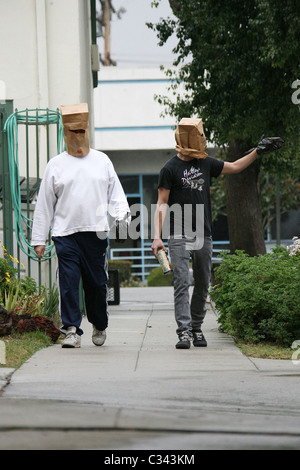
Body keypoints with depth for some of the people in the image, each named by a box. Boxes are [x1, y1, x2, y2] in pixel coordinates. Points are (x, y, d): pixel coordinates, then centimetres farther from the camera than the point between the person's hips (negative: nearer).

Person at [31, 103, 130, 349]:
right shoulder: (56, 165, 9)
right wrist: (39, 239, 7)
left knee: (97, 283, 4)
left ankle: (100, 326, 24)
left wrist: (121, 214, -7)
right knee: (68, 283, -8)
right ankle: (72, 330, -5)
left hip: (96, 232, 1)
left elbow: (116, 193, 14)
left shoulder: (102, 161, 12)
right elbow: (44, 204, 10)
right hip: (65, 234, -1)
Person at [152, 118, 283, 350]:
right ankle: (184, 331, -15)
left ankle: (197, 327, 20)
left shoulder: (206, 163, 11)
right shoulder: (170, 169, -4)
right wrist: (157, 236, -12)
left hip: (203, 235, 5)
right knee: (181, 283, -11)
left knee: (202, 285, 7)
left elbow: (234, 167, 26)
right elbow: (162, 204, -5)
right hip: (179, 236, -5)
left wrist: (258, 151, 23)